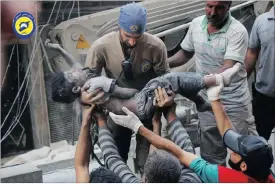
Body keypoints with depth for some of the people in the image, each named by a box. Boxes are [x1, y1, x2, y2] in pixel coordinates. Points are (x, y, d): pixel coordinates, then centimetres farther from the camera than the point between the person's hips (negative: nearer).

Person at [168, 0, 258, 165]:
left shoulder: (237, 31, -20)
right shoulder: (196, 24, -2)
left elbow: (228, 69, -30)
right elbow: (185, 53, 15)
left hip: (235, 103, -5)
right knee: (211, 155, 16)